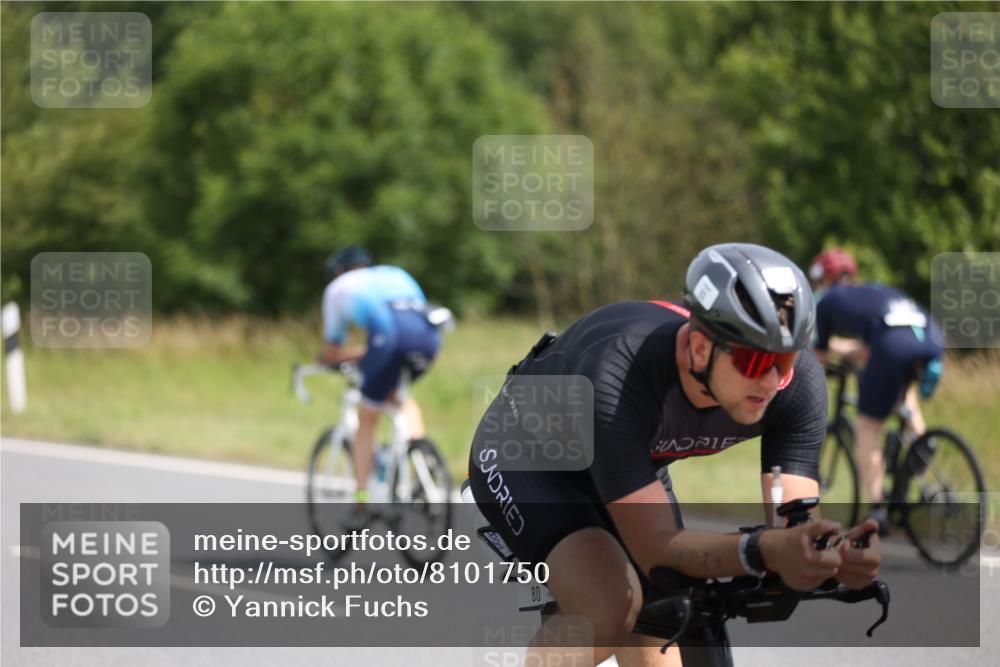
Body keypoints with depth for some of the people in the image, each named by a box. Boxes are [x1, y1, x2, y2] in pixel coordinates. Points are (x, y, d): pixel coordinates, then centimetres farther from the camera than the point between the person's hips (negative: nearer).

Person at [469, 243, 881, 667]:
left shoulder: (799, 382, -29)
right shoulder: (618, 380, -44)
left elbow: (795, 531, -30)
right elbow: (657, 549, -45)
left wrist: (836, 557, -54)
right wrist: (762, 552, -62)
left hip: (633, 466, 6)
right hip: (525, 455, -6)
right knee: (612, 609, -30)